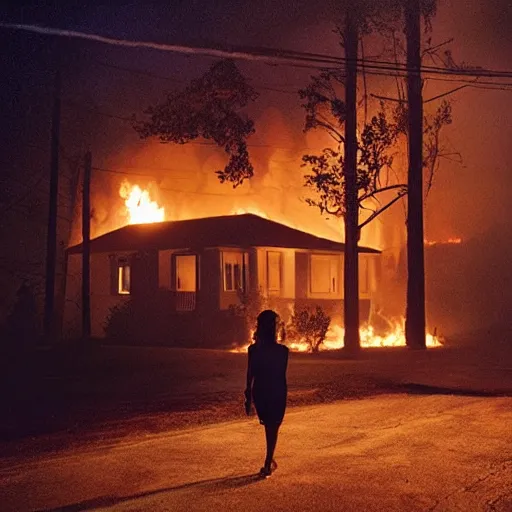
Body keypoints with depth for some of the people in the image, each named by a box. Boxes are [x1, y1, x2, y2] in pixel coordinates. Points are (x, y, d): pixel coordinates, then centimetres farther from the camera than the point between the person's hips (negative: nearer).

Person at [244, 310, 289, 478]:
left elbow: (250, 375, -3)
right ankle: (267, 466, 8)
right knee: (272, 428, 9)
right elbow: (282, 376, -8)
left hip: (259, 393, 3)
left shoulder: (253, 349, -8)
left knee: (269, 427, 23)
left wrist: (248, 397, 6)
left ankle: (270, 461, 33)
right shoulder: (282, 350, -14)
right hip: (276, 394, -3)